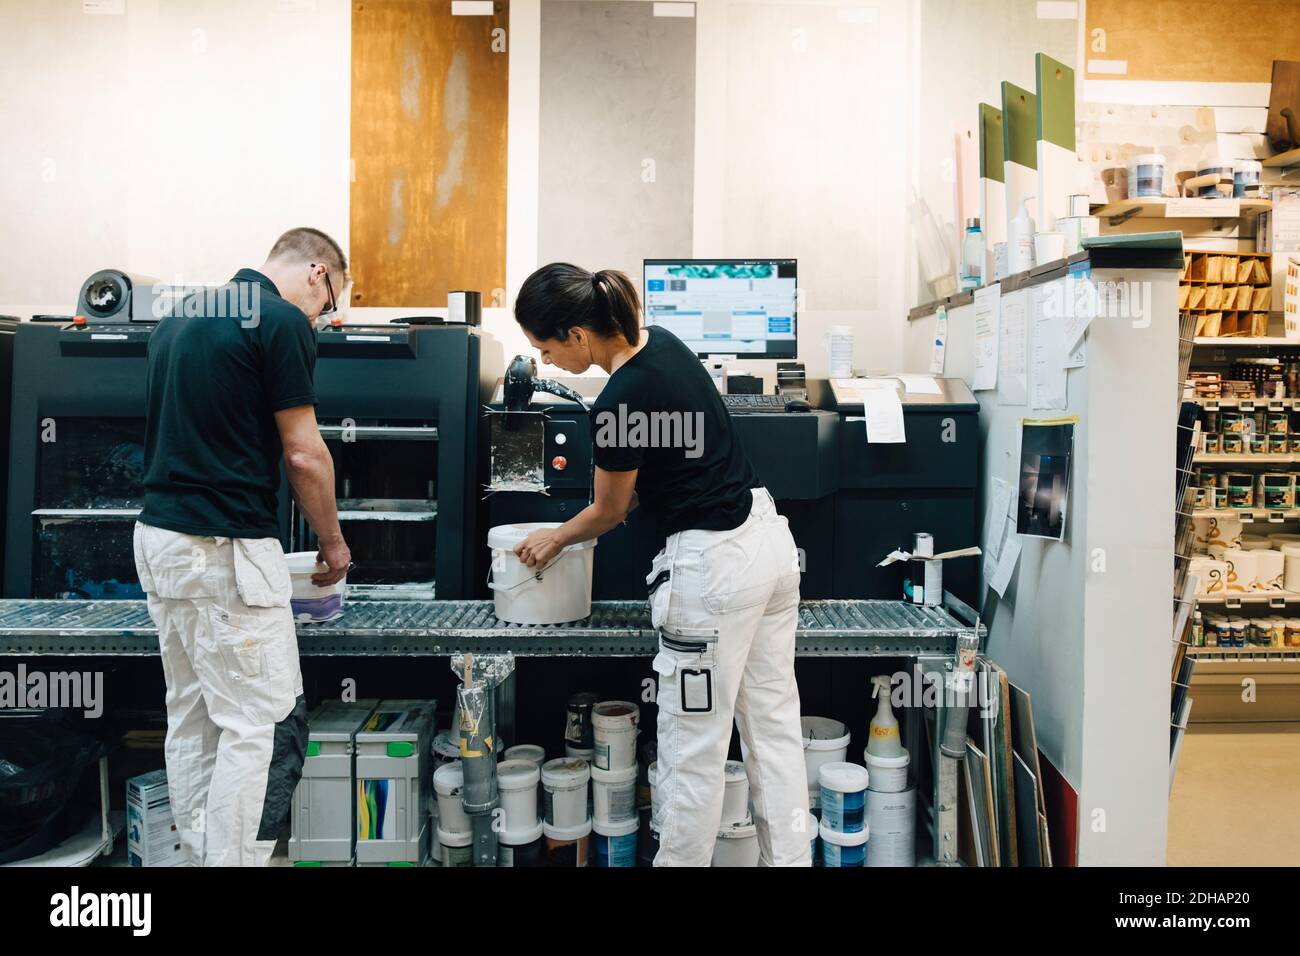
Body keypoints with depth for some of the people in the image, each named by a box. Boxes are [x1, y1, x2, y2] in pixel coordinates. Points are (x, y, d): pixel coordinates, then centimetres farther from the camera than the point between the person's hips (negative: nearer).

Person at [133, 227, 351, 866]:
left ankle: (200, 857, 25)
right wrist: (333, 542, 2)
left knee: (191, 719, 15)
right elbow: (303, 454, -12)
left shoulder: (180, 316, 15)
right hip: (226, 551, -9)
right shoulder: (283, 322, -11)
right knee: (263, 725, -2)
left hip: (159, 535, 9)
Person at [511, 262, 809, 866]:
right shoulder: (660, 340, 4)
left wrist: (554, 539, 15)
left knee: (692, 749, 6)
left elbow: (609, 512, -3)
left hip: (715, 564, -9)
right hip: (769, 536, 10)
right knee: (773, 725, 15)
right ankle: (788, 857, 26)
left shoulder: (619, 406, -21)